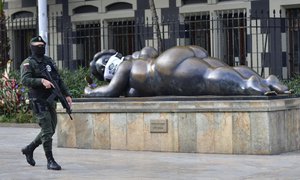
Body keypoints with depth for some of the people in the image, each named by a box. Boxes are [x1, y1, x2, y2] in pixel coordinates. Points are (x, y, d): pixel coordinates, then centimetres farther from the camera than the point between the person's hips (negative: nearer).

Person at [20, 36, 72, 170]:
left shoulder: (49, 61, 16)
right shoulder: (28, 63, -5)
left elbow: (59, 79, 20)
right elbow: (25, 80, -20)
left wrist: (66, 94, 11)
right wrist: (42, 81, -30)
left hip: (51, 101, 7)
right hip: (39, 102, -7)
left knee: (51, 130, 12)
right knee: (47, 131, -10)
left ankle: (29, 149, 30)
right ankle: (50, 161, -4)